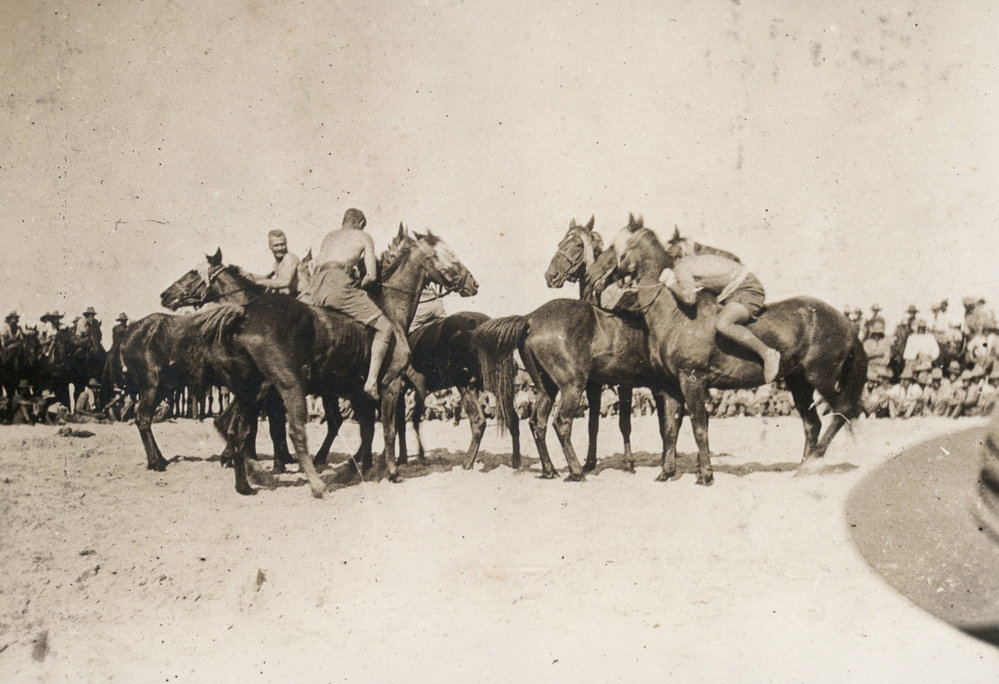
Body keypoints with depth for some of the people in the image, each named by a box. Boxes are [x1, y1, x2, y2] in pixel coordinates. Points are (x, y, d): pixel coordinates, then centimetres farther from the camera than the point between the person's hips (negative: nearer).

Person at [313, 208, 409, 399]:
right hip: (339, 285, -6)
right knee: (385, 327, -3)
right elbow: (371, 276, 5)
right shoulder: (364, 237, 15)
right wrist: (357, 288, 21)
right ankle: (371, 382, -15)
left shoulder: (330, 235, 29)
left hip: (316, 291, 6)